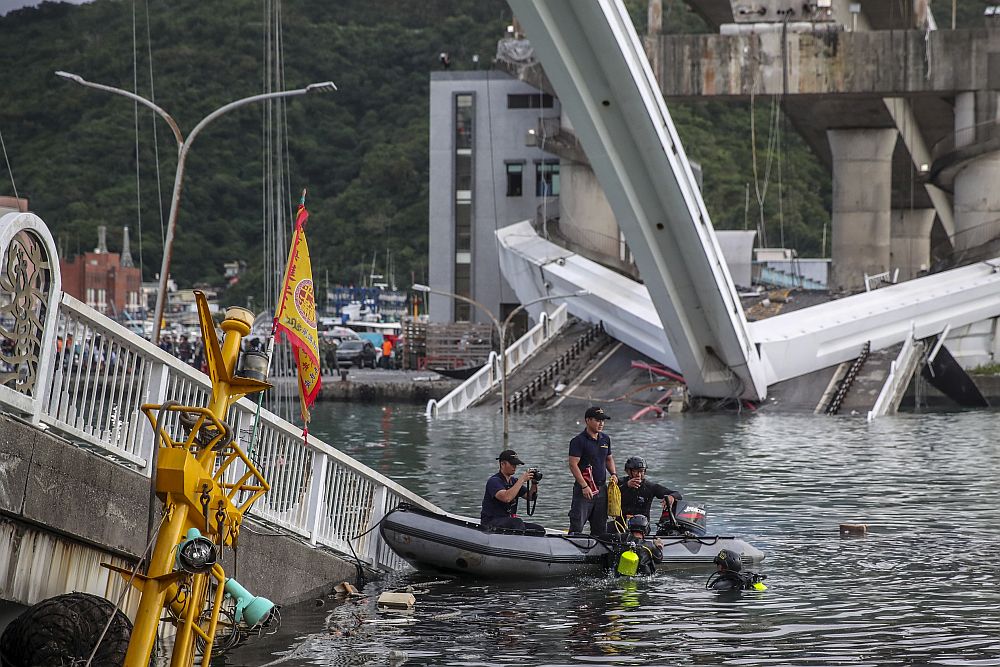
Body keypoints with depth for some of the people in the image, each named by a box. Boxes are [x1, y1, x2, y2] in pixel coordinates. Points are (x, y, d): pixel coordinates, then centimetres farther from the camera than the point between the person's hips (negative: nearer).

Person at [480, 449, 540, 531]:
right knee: (518, 522, -36)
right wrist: (522, 480, -25)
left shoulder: (514, 481, 13)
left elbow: (530, 497, 10)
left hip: (509, 522, 8)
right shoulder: (494, 481, -12)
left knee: (539, 529, -10)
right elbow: (506, 498, -30)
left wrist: (534, 484, -9)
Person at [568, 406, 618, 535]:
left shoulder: (605, 439, 12)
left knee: (600, 527, 11)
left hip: (601, 489, 7)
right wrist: (584, 486, -21)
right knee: (577, 525, -10)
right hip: (584, 489, -7)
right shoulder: (579, 441, -11)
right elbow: (573, 465, -15)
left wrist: (613, 474, 5)